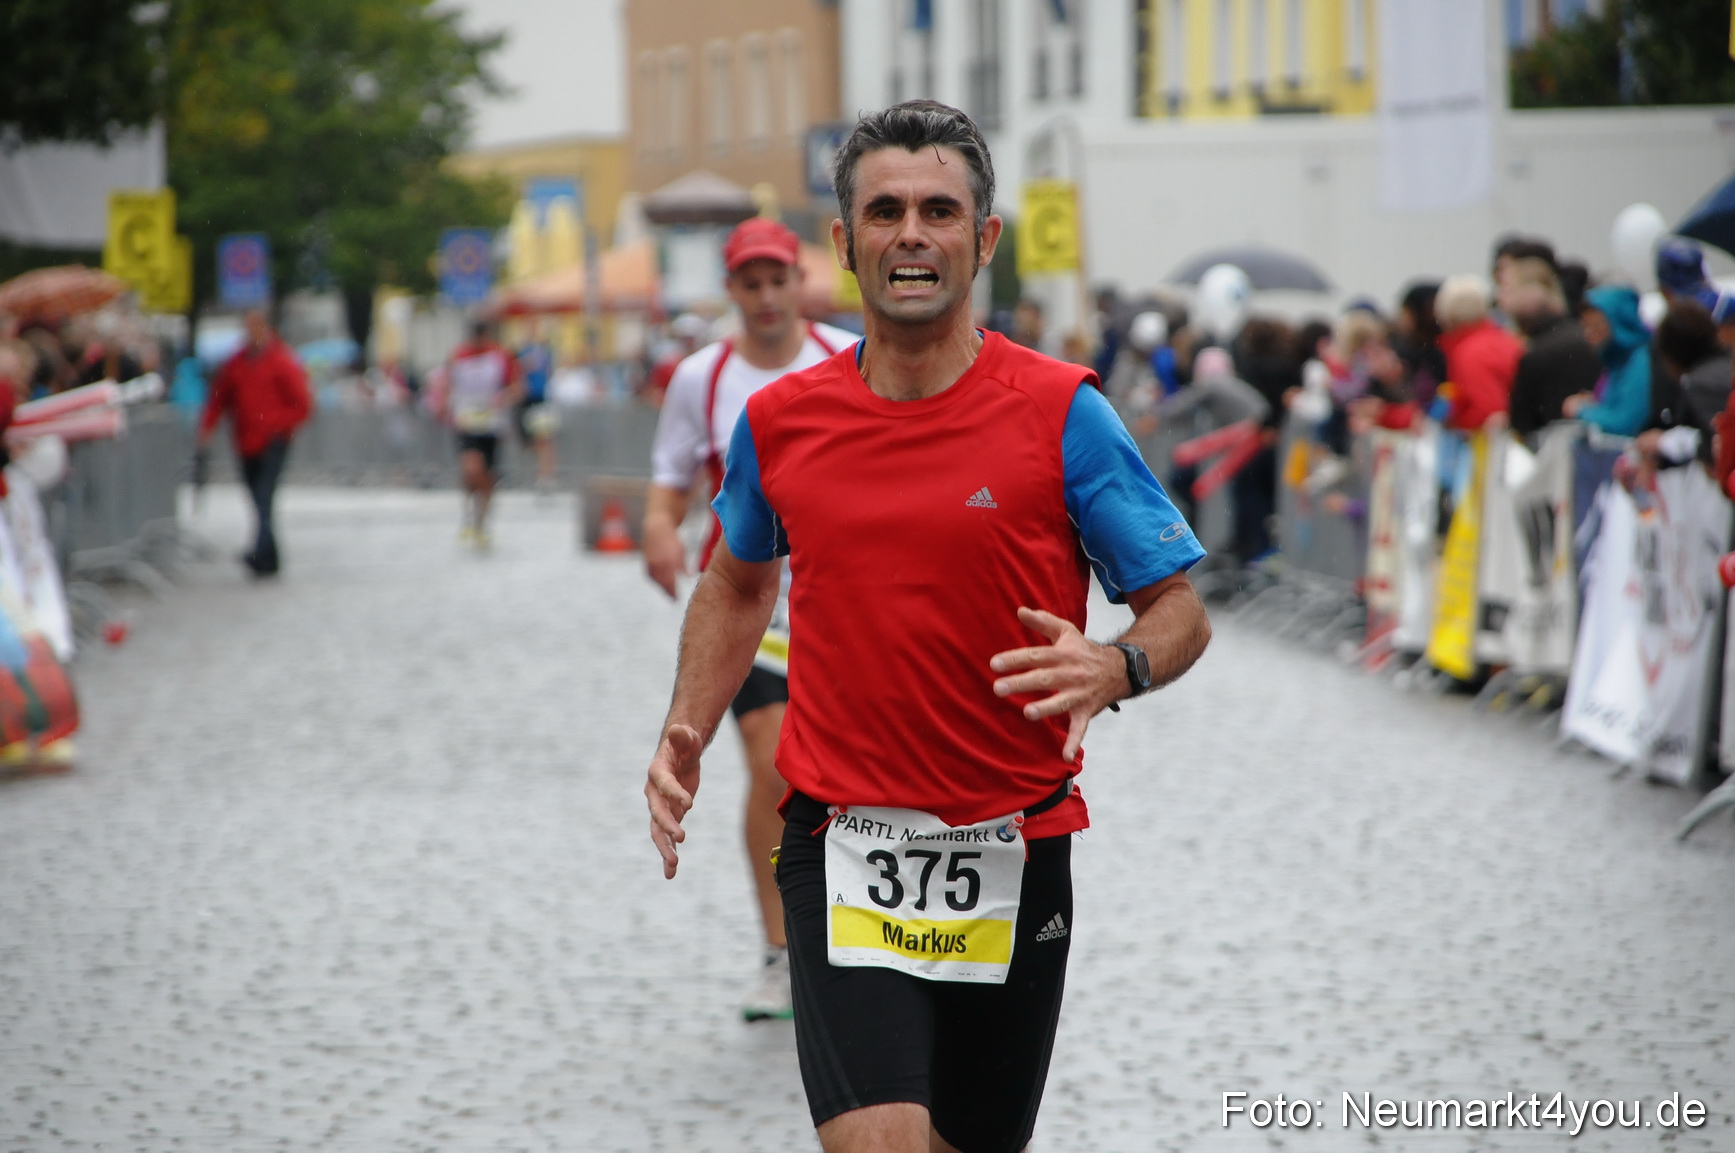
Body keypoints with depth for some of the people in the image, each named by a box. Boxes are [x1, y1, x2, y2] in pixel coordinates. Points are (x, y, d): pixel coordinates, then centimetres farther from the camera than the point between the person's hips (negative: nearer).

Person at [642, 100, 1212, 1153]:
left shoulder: (1062, 413, -6)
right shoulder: (779, 421, 2)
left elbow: (1182, 611, -2)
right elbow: (739, 584, 22)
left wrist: (1112, 668, -25)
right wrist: (685, 738, 8)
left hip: (1012, 857, 0)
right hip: (843, 849, 0)